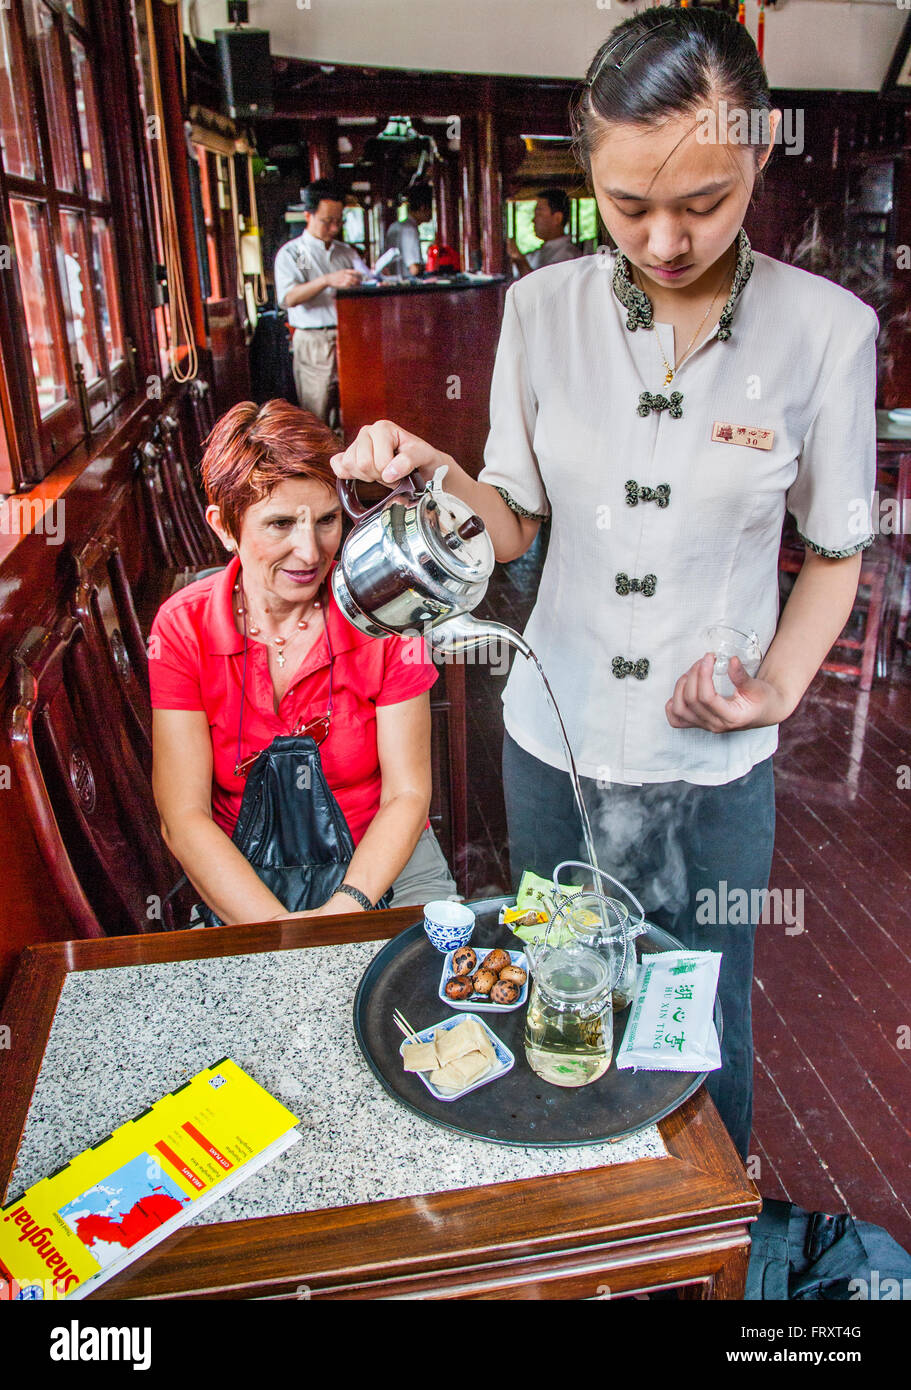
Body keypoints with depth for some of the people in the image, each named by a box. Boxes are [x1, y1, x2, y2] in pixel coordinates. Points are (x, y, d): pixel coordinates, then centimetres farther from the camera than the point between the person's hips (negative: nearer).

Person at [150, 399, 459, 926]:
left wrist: (347, 905, -22)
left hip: (383, 865, 0)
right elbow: (184, 818, -11)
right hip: (244, 879, 0)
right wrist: (281, 929, -22)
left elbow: (407, 795, -7)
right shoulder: (184, 626, -9)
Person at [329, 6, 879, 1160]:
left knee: (706, 1024, 17)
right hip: (554, 739, 2)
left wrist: (778, 688, -14)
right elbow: (514, 522, 0)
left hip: (715, 766, -2)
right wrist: (431, 470, -19)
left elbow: (835, 554, 1)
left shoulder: (825, 330, -11)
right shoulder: (544, 308, -5)